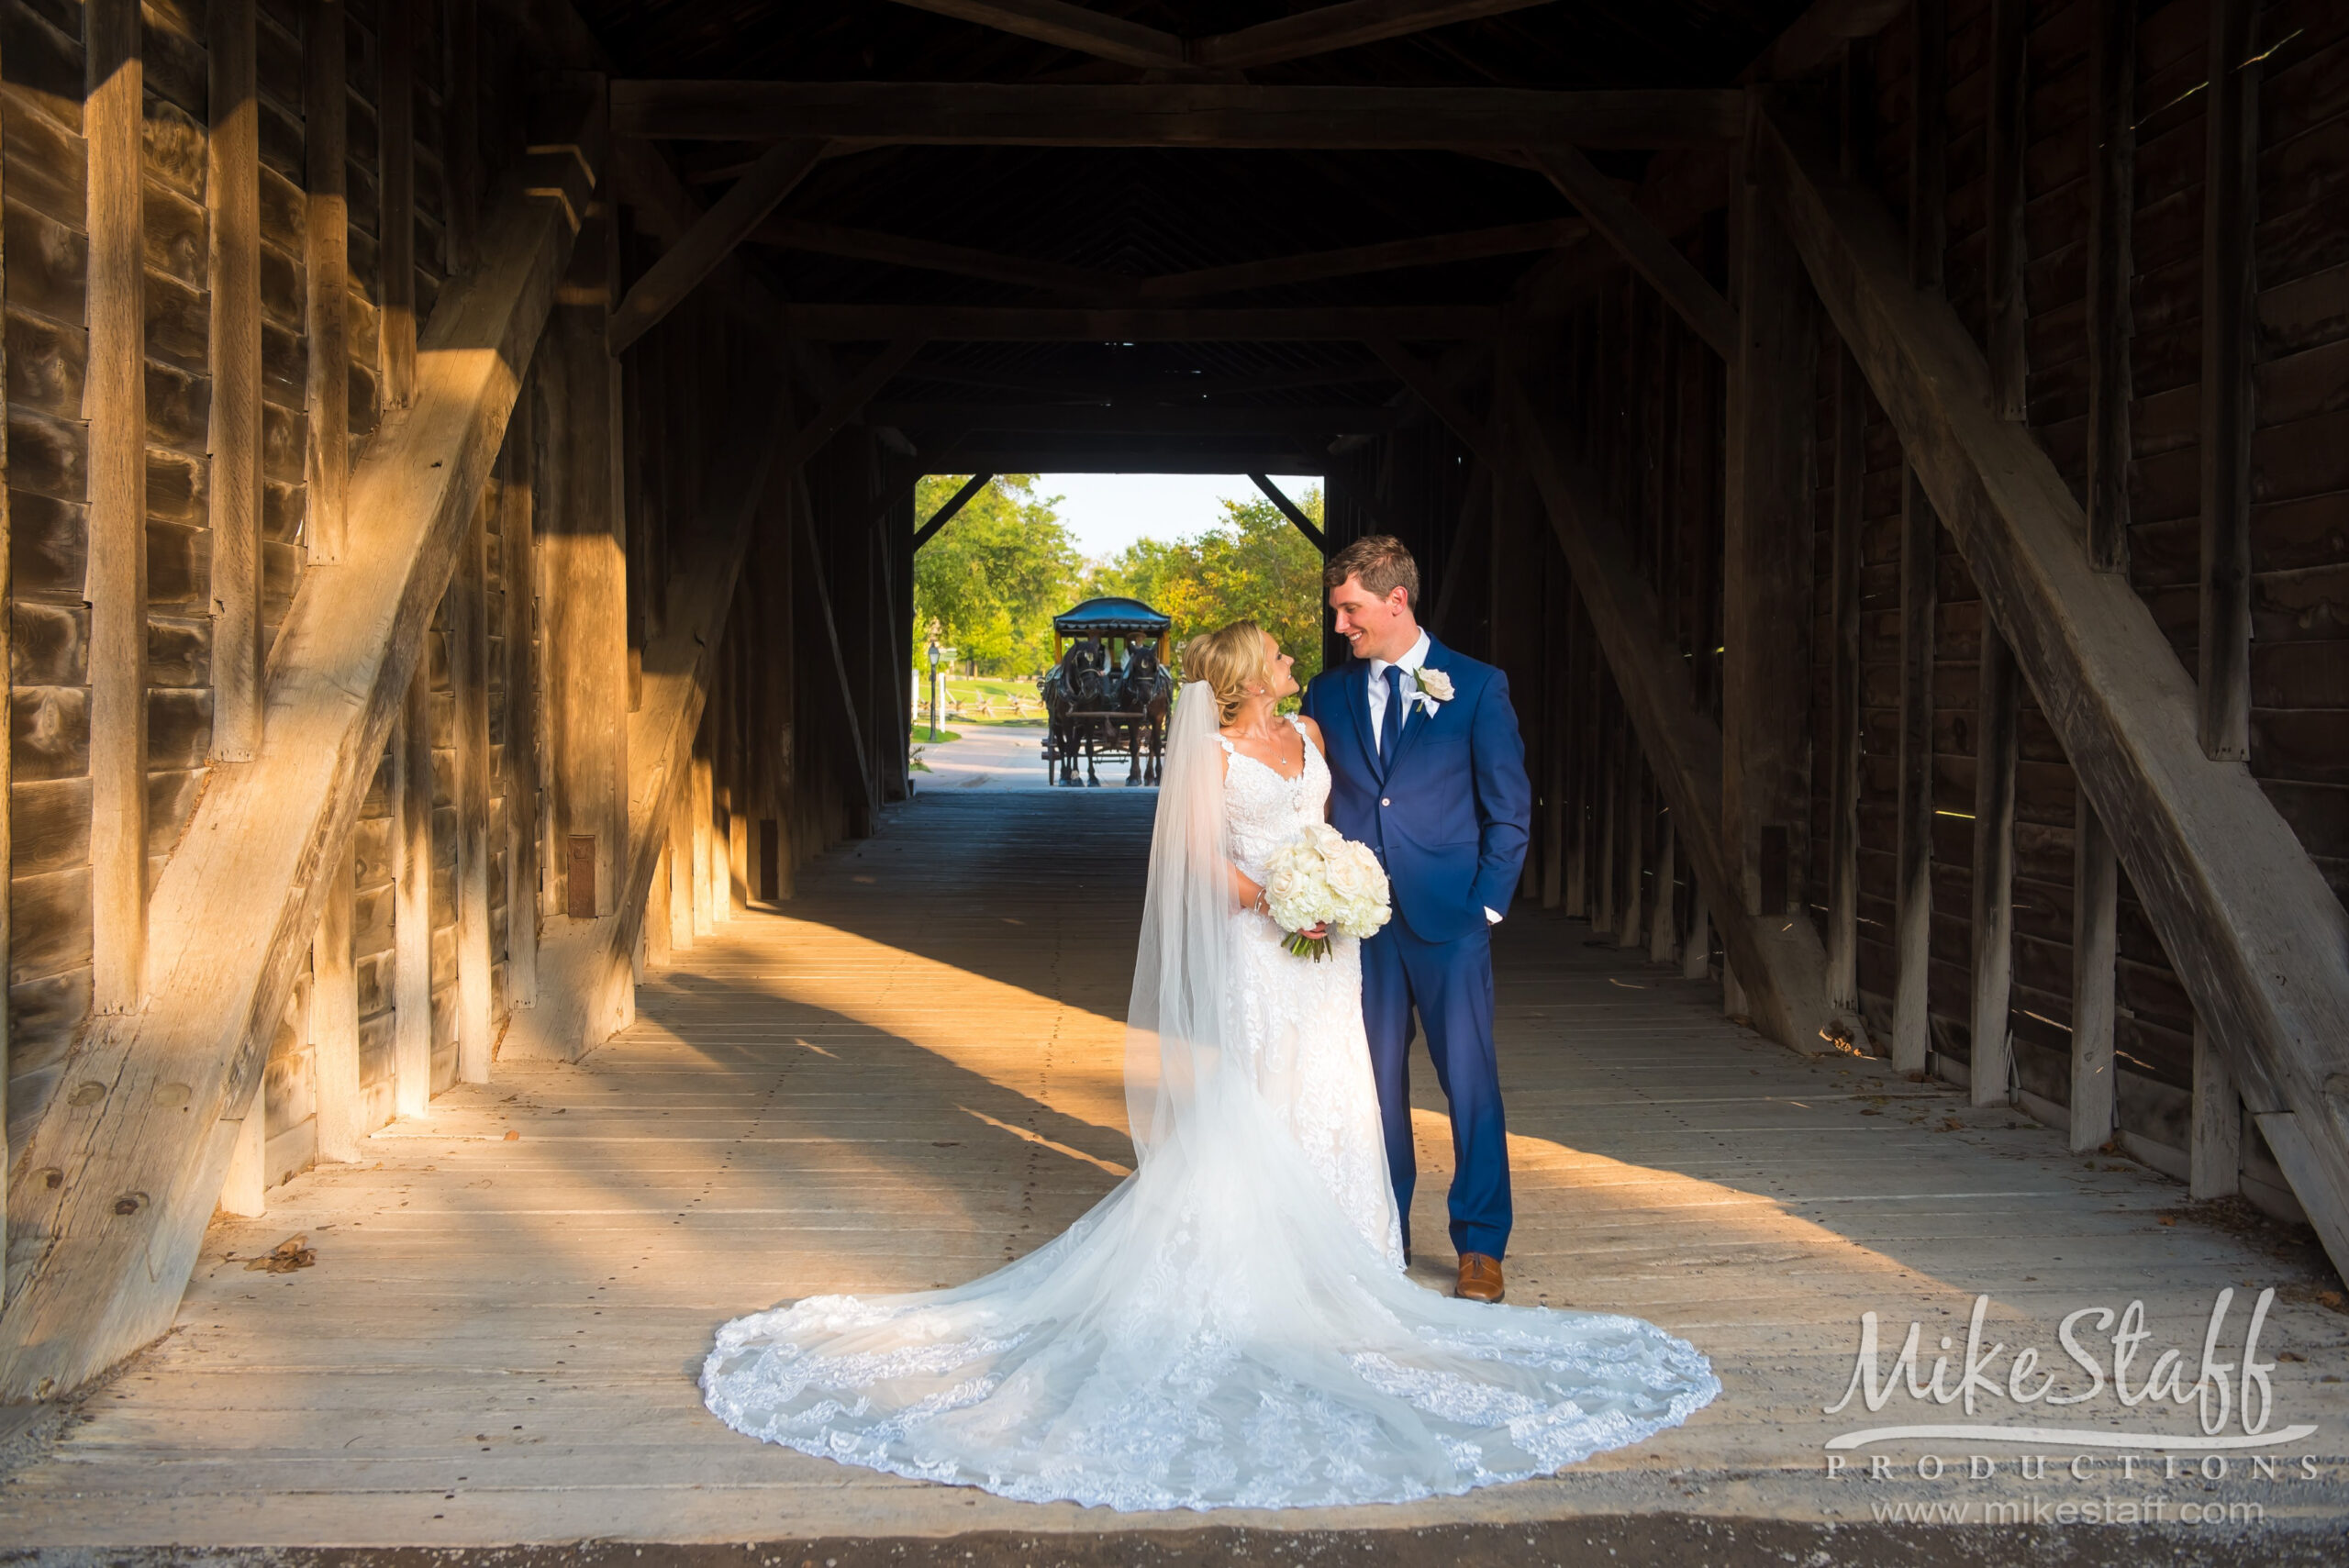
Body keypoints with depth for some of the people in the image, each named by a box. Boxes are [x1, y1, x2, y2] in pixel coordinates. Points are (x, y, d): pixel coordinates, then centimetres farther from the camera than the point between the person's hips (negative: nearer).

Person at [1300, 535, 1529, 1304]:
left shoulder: (1477, 687, 0)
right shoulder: (1327, 693, 9)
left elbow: (1510, 807, 2)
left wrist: (1486, 903, -4)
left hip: (1449, 919, -3)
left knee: (1470, 1081, 1)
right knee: (1375, 1084, 9)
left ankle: (1480, 1247, 14)